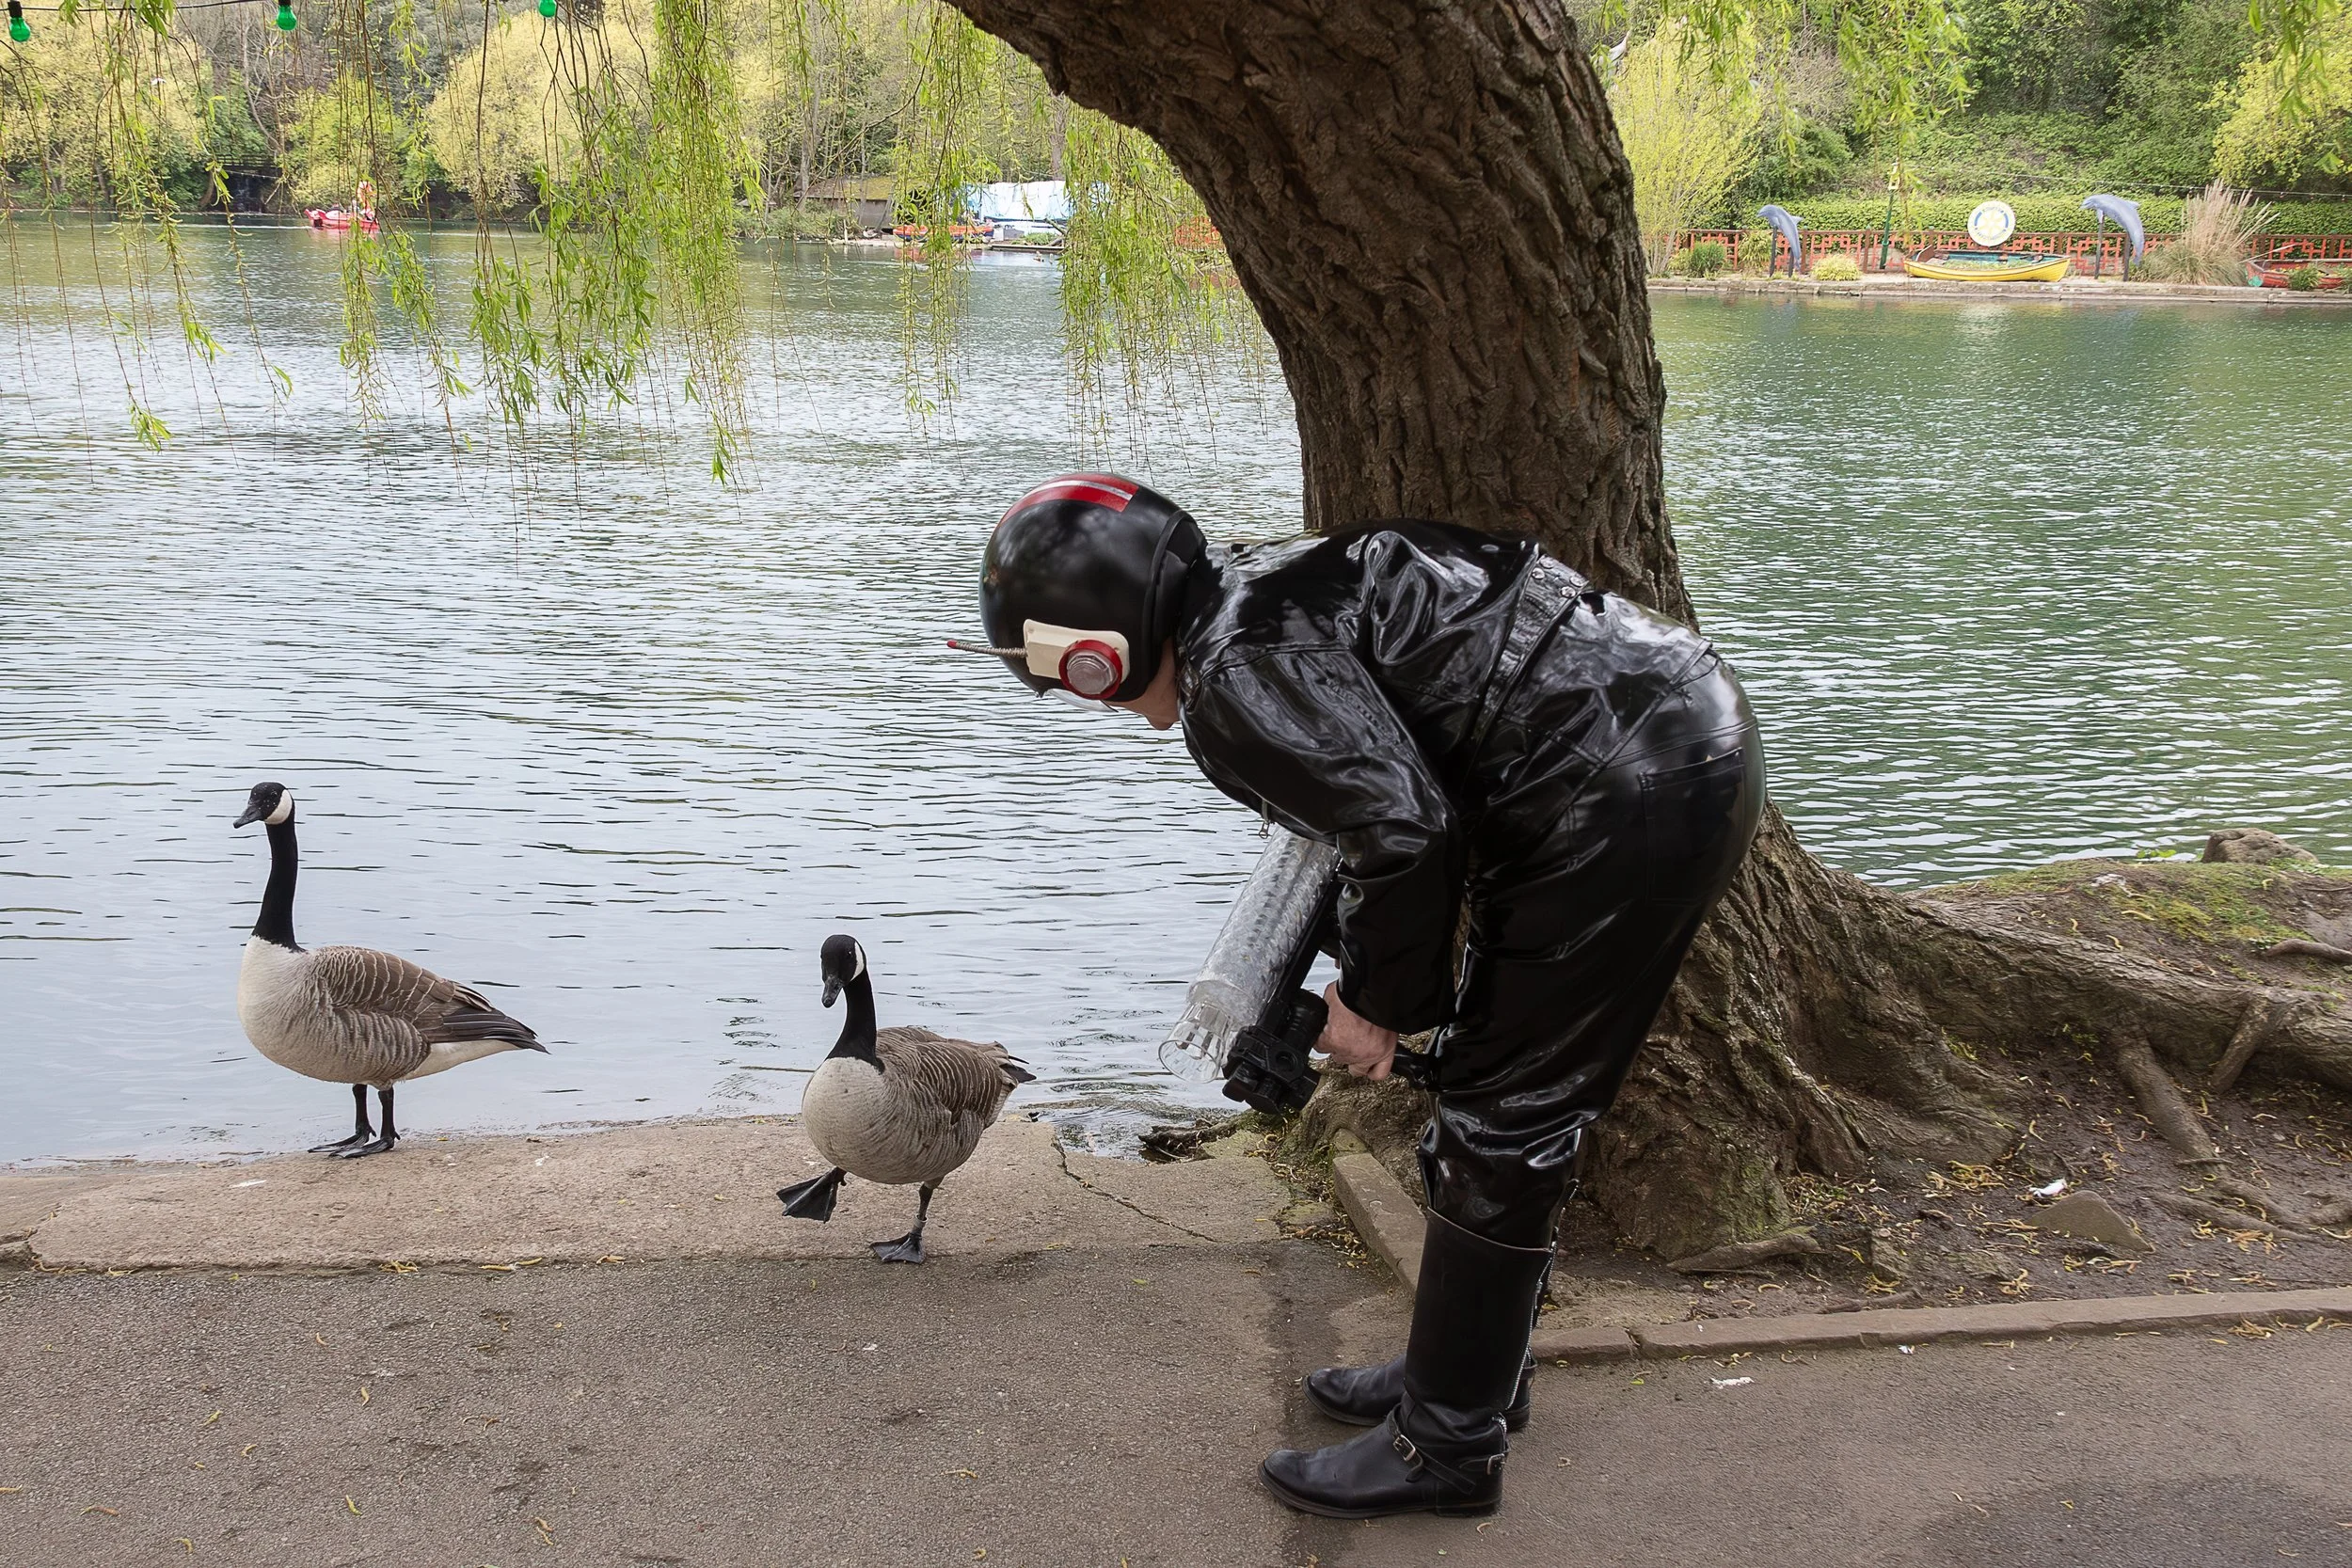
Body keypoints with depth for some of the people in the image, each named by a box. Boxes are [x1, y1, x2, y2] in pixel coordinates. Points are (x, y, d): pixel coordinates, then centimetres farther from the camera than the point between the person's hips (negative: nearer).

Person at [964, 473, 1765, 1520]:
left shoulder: (1234, 673, -16)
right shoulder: (1275, 594, 15)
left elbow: (1405, 832, -25)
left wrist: (1377, 1004, -9)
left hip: (1631, 803, -10)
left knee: (1498, 1124, 0)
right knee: (1515, 1106, 20)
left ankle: (1448, 1444, 13)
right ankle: (1471, 1368, 35)